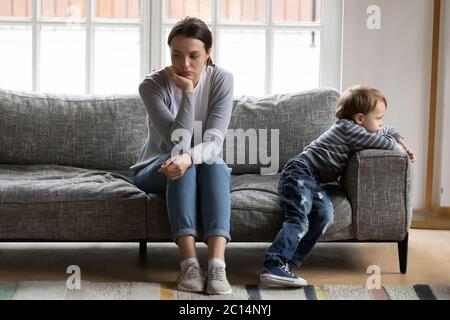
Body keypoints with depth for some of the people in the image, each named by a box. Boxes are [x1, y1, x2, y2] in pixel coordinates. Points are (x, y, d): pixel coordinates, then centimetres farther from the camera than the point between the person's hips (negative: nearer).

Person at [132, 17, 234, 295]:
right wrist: (187, 91, -33)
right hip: (157, 171, -1)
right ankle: (190, 263, -45)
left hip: (205, 171, 1)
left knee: (216, 165, -33)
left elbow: (215, 141, -24)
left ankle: (218, 265, -48)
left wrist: (189, 158, -46)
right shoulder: (152, 85, -18)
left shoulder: (222, 80, -13)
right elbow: (178, 143, -28)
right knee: (179, 164, -35)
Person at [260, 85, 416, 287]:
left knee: (325, 215, -16)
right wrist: (394, 142, 10)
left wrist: (405, 146, 23)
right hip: (301, 170, -9)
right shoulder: (348, 128, -10)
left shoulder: (357, 128, 19)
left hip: (312, 180, 9)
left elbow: (388, 131, 36)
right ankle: (273, 267, -35)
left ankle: (288, 261, -21)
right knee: (299, 221, -25)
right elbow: (386, 143, -11)